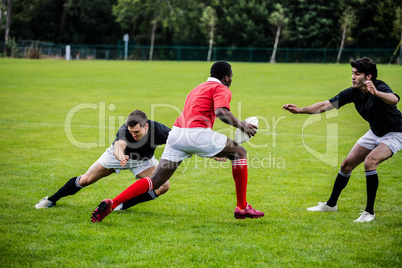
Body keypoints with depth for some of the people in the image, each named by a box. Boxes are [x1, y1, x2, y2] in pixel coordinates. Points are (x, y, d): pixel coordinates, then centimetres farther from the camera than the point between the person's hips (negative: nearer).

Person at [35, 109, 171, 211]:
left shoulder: (158, 129, -35)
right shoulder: (124, 130, -41)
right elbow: (118, 145, -62)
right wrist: (120, 156, -83)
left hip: (143, 160, 2)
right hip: (118, 155, -2)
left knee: (163, 186, -21)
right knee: (85, 180, -1)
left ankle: (123, 205, -12)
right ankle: (51, 200, 22)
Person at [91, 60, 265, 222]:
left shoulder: (198, 88, 33)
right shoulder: (222, 89, 7)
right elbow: (221, 112, -14)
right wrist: (241, 126, -2)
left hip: (176, 134, 7)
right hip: (197, 134, -7)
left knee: (156, 181, 6)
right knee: (240, 153, 12)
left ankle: (111, 204, -10)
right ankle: (242, 208, 11)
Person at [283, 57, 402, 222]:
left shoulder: (380, 88, -30)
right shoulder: (353, 92, -10)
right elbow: (326, 105, -6)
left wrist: (377, 93, -74)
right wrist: (300, 110, -15)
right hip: (374, 132, 7)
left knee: (370, 161, -29)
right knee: (347, 164, 5)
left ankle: (369, 212, -19)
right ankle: (331, 204, 26)